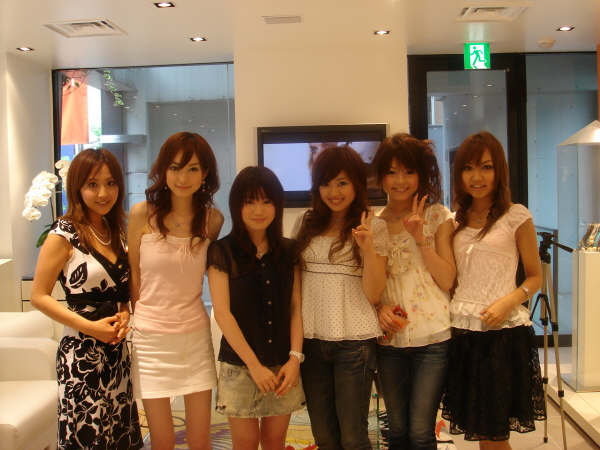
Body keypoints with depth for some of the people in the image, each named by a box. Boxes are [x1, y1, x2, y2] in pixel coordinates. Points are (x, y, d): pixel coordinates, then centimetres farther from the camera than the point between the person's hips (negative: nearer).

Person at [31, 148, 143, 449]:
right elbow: (39, 296, -11)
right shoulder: (64, 234, -10)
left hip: (117, 350, 6)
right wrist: (90, 327, -16)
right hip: (82, 352, -6)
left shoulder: (115, 232, 9)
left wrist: (124, 315, 0)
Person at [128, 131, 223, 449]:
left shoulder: (213, 219, -1)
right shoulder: (142, 214, -6)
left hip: (195, 336, 2)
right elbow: (133, 274, 4)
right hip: (150, 338, -1)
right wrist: (145, 317, 7)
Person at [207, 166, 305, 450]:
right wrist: (254, 364, -11)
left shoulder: (288, 251, 6)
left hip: (283, 365, 3)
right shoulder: (223, 252, -4)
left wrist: (295, 357, -6)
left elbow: (295, 308, 5)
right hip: (240, 364, -3)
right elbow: (222, 313, -8)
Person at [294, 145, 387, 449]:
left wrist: (368, 247, -22)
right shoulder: (307, 224, 7)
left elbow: (373, 294, -8)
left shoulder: (374, 228, -3)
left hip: (354, 341, -3)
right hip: (311, 340, 4)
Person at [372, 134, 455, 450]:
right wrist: (378, 307, -7)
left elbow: (448, 281, -6)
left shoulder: (437, 216, -1)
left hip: (432, 338, -3)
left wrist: (421, 239, -16)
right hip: (389, 338, 3)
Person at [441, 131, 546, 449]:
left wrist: (509, 301, -16)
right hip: (461, 330, 4)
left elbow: (535, 276, 0)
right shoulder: (456, 220, 11)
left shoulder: (516, 216, -3)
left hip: (503, 331, -4)